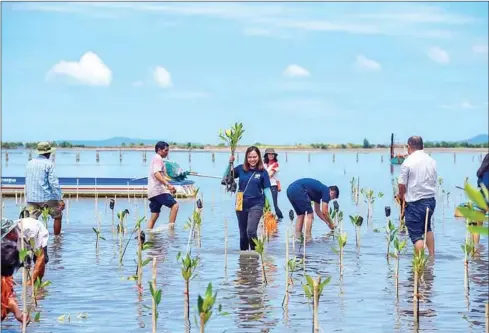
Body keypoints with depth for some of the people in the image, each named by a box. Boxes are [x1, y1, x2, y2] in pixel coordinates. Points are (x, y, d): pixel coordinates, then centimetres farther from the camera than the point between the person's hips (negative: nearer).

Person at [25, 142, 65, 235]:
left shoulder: (29, 163, 11)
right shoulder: (48, 164, -8)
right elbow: (53, 182, -14)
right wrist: (60, 199, -14)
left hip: (31, 199, 5)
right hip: (47, 198, -5)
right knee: (58, 216, 14)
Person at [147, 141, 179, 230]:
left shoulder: (155, 158, 27)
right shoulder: (158, 158, -6)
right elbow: (157, 174, -21)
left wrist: (168, 186, 31)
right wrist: (168, 184, -30)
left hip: (152, 192, 10)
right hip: (158, 190, -10)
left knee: (155, 215, 9)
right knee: (174, 205, -15)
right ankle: (171, 226, -22)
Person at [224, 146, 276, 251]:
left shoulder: (262, 172, -4)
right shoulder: (241, 169, 0)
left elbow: (267, 190, -1)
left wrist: (272, 208, -3)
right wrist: (230, 163, -10)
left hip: (256, 204, -3)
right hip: (241, 205, 3)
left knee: (251, 231, -19)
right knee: (243, 234, 12)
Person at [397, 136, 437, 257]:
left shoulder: (408, 162, -12)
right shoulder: (432, 161, 5)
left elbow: (402, 184, -11)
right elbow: (434, 180, 10)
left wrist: (401, 196, 9)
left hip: (414, 203, -6)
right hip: (431, 200, 6)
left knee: (416, 235, 1)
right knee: (427, 228, 28)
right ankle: (432, 256, 29)